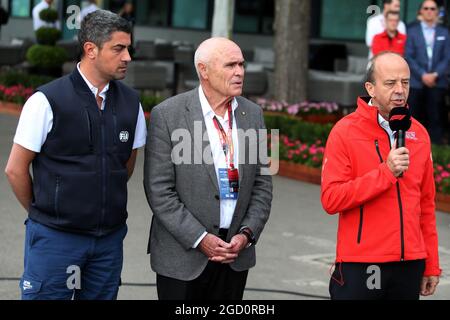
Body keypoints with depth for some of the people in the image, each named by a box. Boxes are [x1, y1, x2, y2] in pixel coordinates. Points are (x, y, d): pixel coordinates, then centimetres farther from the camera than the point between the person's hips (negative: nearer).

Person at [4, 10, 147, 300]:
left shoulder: (131, 102, 3)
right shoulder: (47, 101, -11)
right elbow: (16, 169, -3)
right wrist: (42, 212, 8)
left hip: (110, 236, 4)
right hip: (55, 236, -4)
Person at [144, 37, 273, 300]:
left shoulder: (253, 114, 6)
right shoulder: (167, 115, -8)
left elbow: (262, 183, 8)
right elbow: (159, 191, -11)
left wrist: (247, 234, -5)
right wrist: (200, 239, -15)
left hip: (236, 251, 4)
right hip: (183, 254, -4)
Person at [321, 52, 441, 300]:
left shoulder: (418, 133, 9)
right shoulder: (345, 132, -6)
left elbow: (426, 204, 13)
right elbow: (331, 199, -14)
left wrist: (432, 265, 12)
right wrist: (386, 172, -19)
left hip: (410, 265, 4)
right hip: (360, 266, -4)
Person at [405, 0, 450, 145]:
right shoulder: (412, 31, 8)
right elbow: (408, 57, 0)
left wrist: (435, 75, -10)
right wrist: (422, 75, -11)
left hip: (437, 83, 1)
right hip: (416, 83, -1)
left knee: (435, 119, -1)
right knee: (415, 120, 0)